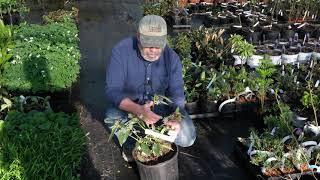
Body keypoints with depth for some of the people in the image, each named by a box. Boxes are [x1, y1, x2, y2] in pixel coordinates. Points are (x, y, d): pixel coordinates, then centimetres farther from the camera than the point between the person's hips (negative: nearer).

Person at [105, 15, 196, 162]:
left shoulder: (172, 58, -16)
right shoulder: (121, 51, -25)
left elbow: (176, 93, -15)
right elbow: (112, 90, -30)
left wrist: (176, 118, -38)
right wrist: (138, 110, -48)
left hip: (161, 104, 2)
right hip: (129, 104, -1)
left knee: (187, 138, -15)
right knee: (113, 116, -34)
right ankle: (129, 143, 0)